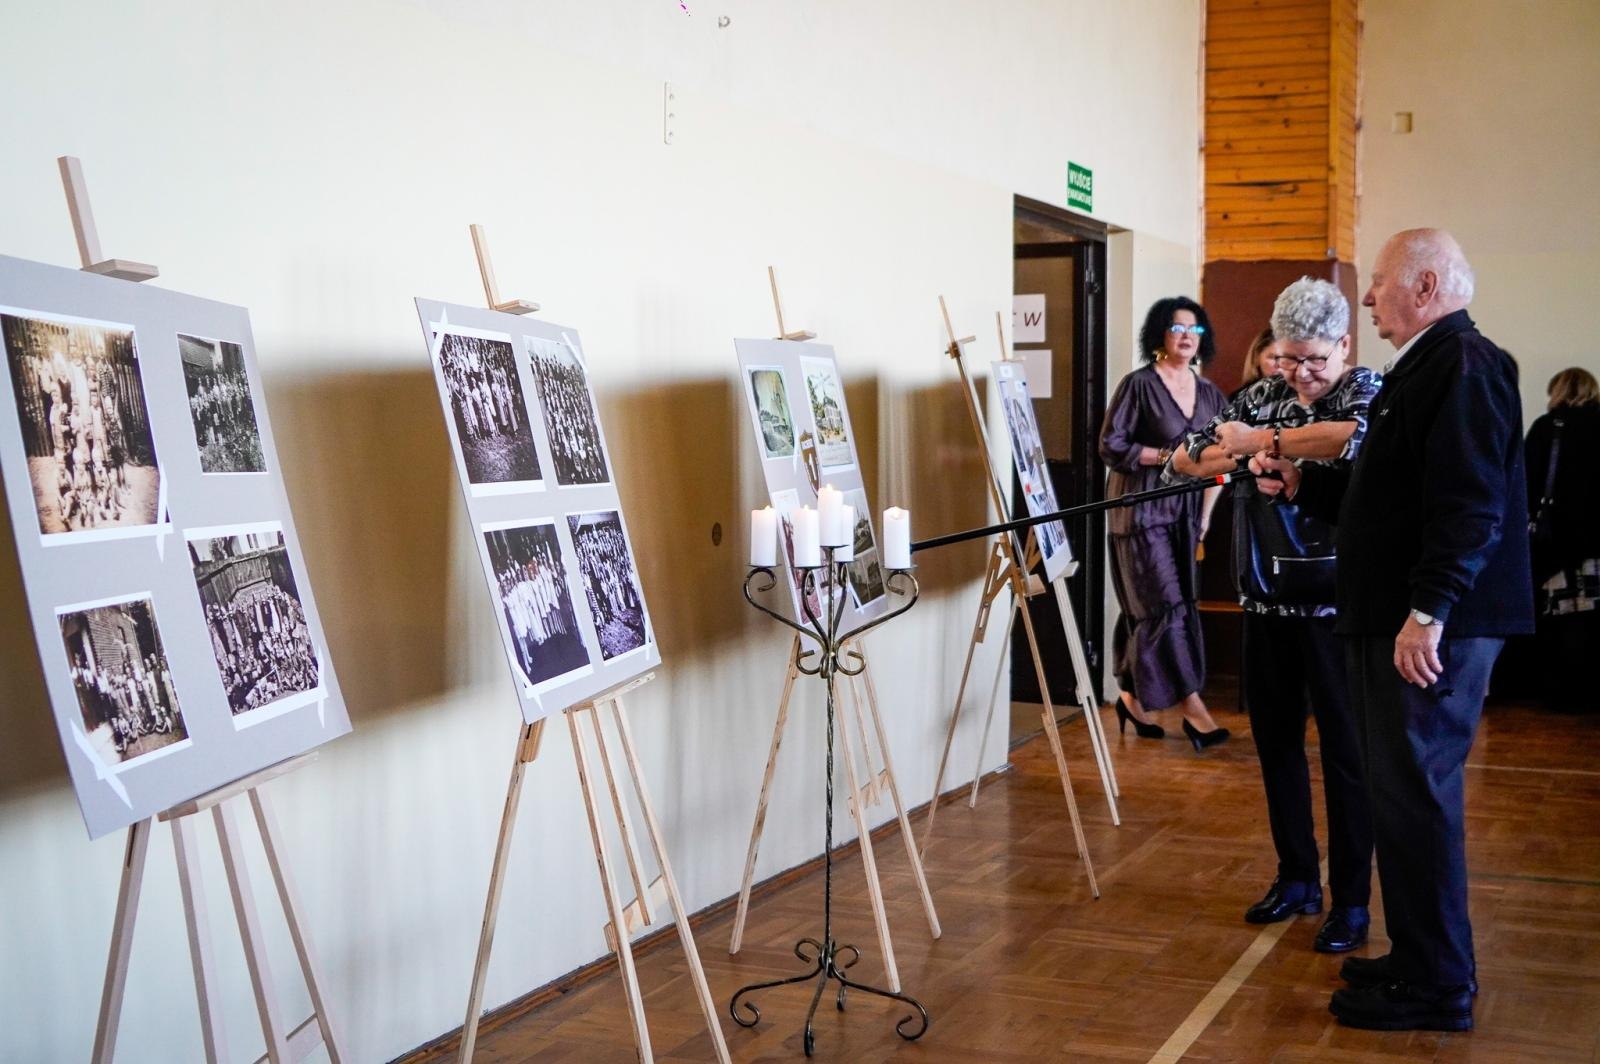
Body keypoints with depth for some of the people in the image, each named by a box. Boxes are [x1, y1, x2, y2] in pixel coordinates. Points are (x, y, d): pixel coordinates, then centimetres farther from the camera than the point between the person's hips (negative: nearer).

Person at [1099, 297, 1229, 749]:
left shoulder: (1209, 393, 12)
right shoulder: (1139, 384, -6)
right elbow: (1110, 445, -9)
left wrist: (1206, 512, 9)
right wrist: (1166, 456, -17)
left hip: (1183, 513, 6)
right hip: (1141, 511, -6)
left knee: (1145, 609, 10)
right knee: (1165, 604, -11)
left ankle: (1132, 696, 22)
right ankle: (1191, 706, -11)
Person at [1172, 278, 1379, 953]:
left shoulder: (1366, 391, -5)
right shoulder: (1260, 396, 10)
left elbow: (1355, 439, -29)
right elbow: (1188, 460, 10)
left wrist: (1262, 439, -19)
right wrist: (1244, 457, -10)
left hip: (1334, 602, -6)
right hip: (1266, 599, 6)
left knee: (1345, 747, 0)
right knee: (1274, 738, 13)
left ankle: (1351, 901, 8)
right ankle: (1296, 878, 27)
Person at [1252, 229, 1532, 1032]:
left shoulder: (1462, 364, -14)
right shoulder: (1425, 366, 19)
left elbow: (1470, 503, -24)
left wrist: (1428, 612, -28)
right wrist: (1301, 484, 17)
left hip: (1431, 627, -10)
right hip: (1394, 621, 10)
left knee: (1415, 794, -5)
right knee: (1406, 793, 15)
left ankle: (1436, 988, 5)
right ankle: (1421, 959, 26)